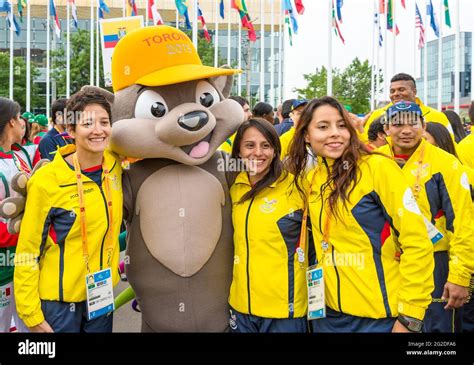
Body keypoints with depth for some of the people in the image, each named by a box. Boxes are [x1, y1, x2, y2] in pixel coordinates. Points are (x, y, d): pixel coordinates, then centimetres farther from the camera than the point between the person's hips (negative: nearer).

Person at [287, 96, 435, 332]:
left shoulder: (377, 167, -12)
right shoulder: (309, 179, 3)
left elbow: (416, 243, -13)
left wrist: (409, 316, -13)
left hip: (381, 316, -5)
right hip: (329, 313, 5)